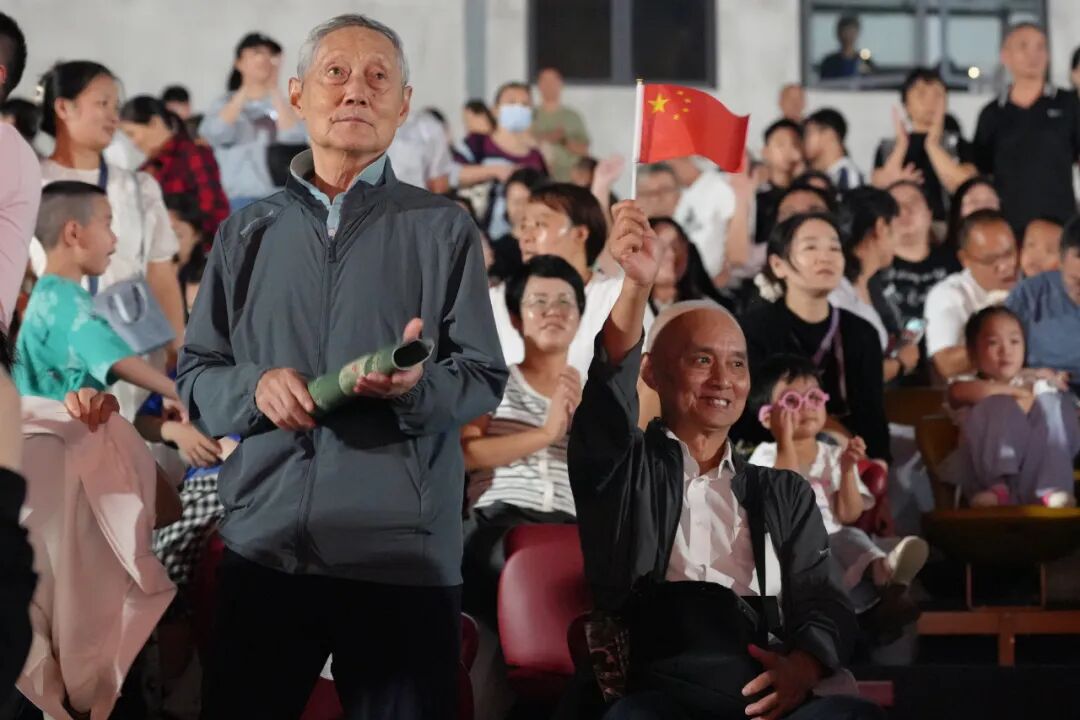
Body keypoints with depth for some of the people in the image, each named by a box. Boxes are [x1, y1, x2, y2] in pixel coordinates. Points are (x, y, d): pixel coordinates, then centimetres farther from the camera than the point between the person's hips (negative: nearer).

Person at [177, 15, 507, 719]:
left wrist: (419, 385, -20)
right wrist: (255, 388, -9)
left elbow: (485, 381, 2)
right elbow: (195, 376, 13)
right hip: (264, 546, 2)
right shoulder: (247, 233, 14)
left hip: (405, 553, -2)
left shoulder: (443, 228, 6)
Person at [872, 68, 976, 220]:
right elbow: (878, 189, -1)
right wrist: (901, 146, -8)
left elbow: (965, 187, -7)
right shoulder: (887, 148, 11)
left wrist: (933, 145, -9)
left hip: (944, 223, -1)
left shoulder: (958, 145, 8)